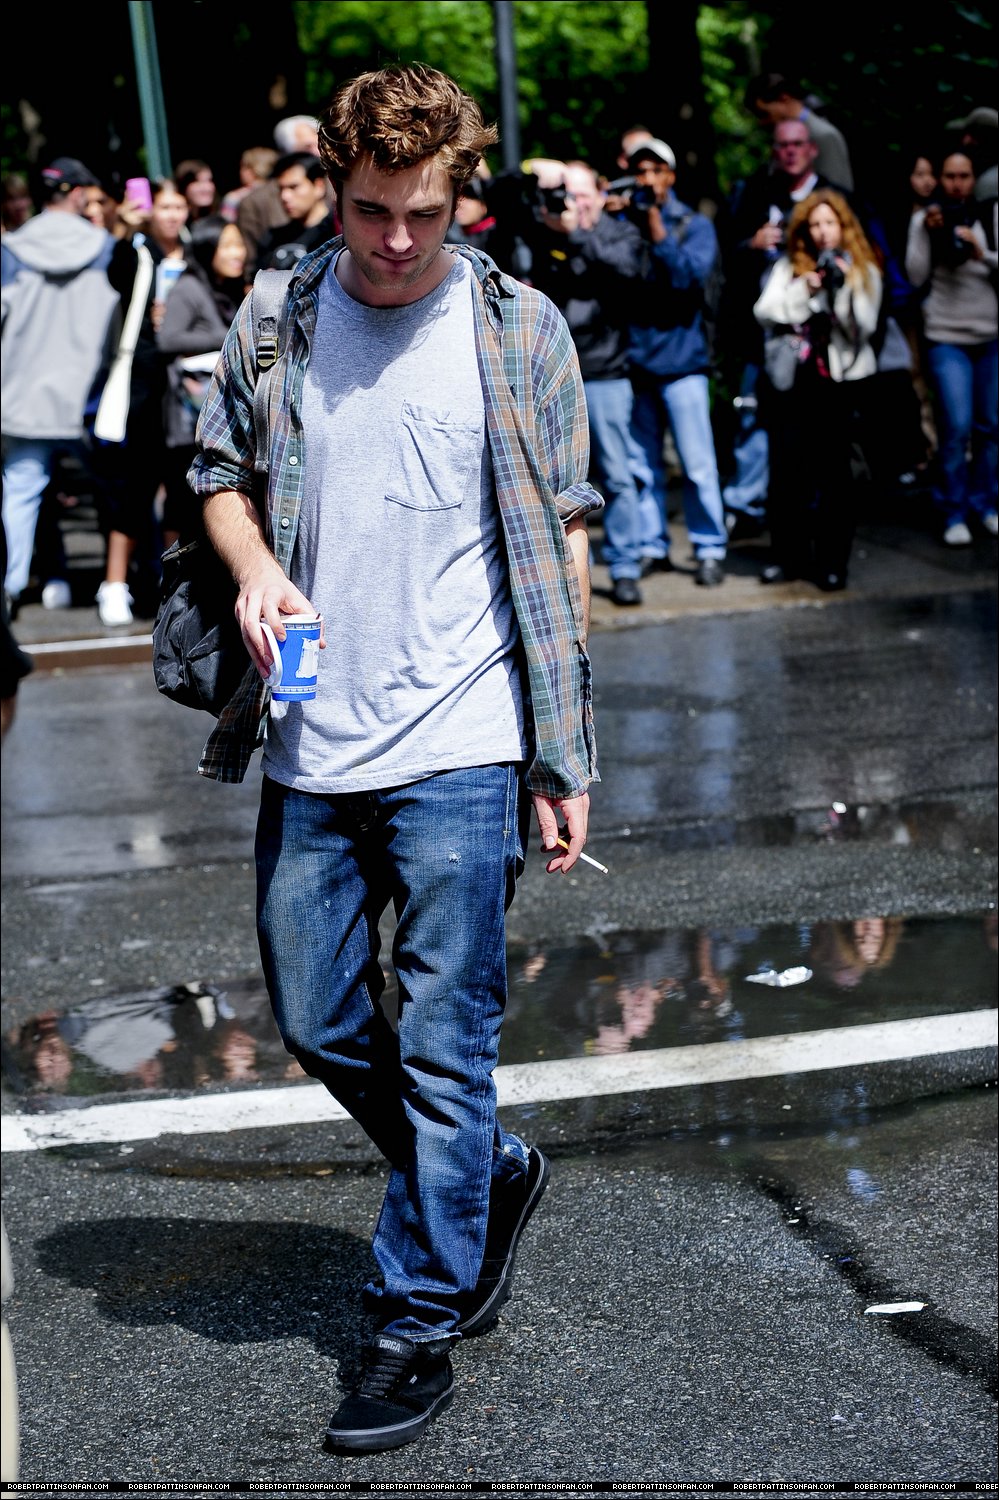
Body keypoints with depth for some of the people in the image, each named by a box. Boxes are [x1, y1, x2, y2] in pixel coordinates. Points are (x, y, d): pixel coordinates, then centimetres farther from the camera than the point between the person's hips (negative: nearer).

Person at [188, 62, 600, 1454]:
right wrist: (254, 566, -6)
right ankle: (491, 1178, 37)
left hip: (462, 752, -4)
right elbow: (222, 476, 18)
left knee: (441, 1050, 1)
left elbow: (561, 540, 1)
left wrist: (567, 755, -2)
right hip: (311, 751, 4)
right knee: (318, 1025, 13)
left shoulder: (520, 330, -1)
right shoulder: (274, 323, 5)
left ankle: (418, 1327, 15)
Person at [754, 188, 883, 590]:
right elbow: (766, 314, -2)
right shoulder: (789, 266, 7)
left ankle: (832, 563, 4)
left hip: (843, 380, -2)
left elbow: (862, 328, -6)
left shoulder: (864, 270, 3)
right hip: (791, 379, 2)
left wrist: (843, 286, -16)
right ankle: (788, 556, 12)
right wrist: (805, 289, -12)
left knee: (834, 469, -2)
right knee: (786, 467, 1)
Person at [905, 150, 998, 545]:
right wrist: (927, 232, -16)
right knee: (957, 427, -11)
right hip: (947, 337, -2)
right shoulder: (924, 219, 2)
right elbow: (916, 276, -6)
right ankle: (954, 514, -1)